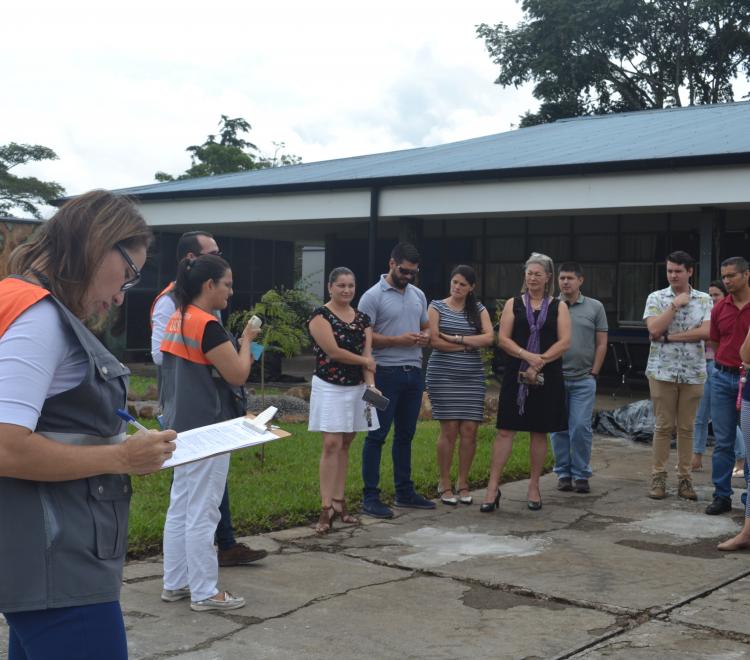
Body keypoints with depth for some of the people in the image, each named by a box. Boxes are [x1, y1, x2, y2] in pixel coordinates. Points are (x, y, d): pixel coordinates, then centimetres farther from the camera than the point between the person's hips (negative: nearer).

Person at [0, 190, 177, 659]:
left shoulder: (48, 314, 14)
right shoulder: (38, 315, -16)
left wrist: (120, 445, 9)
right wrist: (120, 458, -15)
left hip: (55, 558, 10)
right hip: (57, 566, -10)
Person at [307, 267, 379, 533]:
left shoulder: (362, 319, 9)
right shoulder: (320, 316, -8)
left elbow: (367, 354, 0)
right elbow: (333, 351, -16)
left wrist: (370, 383, -15)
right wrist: (365, 361, -5)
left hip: (357, 389, 5)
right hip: (329, 388, -5)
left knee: (345, 445, 8)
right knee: (332, 444, -10)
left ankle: (338, 502, 14)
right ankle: (326, 507, -9)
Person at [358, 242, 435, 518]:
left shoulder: (418, 295, 14)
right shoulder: (373, 296, -8)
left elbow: (426, 327, 23)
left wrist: (425, 337, 0)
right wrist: (398, 340, -20)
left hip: (414, 372, 7)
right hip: (386, 373, -7)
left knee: (405, 434, 14)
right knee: (377, 435, -3)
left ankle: (405, 491, 23)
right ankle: (370, 497, 1)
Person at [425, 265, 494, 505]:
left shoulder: (478, 309, 10)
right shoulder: (437, 307, 3)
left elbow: (489, 337, -5)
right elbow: (435, 341, -8)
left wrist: (456, 338, -11)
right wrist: (468, 345, -5)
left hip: (472, 377, 3)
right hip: (443, 375, -3)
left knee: (469, 430, -1)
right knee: (449, 429, -5)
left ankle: (463, 483, 12)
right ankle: (445, 484, 8)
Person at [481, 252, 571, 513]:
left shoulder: (558, 307, 7)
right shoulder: (513, 304, 8)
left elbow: (564, 342, -3)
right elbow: (503, 338, -1)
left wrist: (538, 364, -13)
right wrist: (527, 355, -16)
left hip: (546, 377, 0)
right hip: (516, 375, 0)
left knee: (539, 432, 6)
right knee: (505, 430, -5)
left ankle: (534, 487, 16)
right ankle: (493, 487, -3)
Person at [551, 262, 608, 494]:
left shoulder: (595, 307, 5)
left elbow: (601, 344, 6)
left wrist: (594, 372, -1)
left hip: (583, 379, -1)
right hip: (555, 377, 1)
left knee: (581, 427, -5)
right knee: (559, 428, 5)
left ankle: (581, 475, 7)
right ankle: (563, 473, 15)